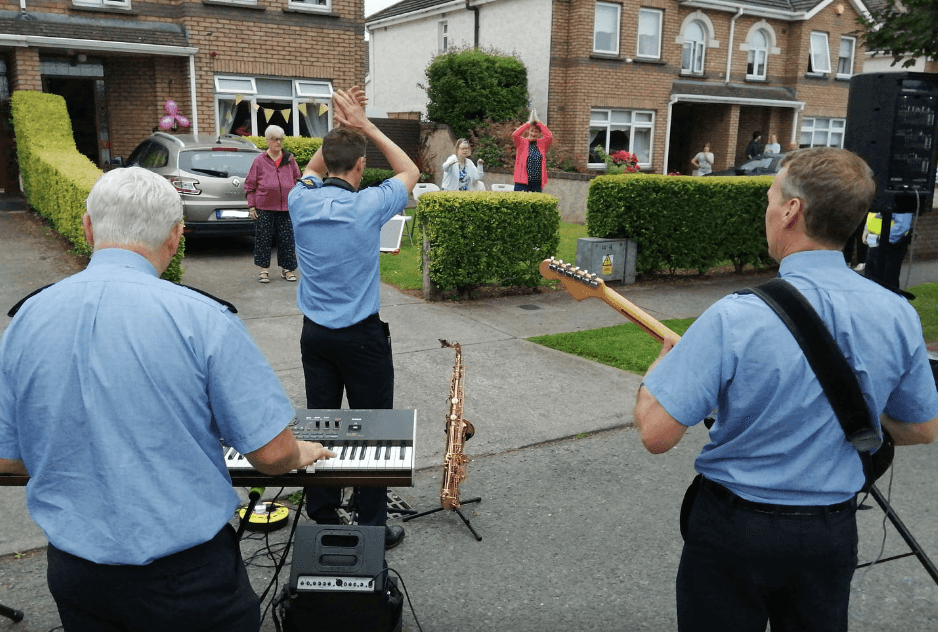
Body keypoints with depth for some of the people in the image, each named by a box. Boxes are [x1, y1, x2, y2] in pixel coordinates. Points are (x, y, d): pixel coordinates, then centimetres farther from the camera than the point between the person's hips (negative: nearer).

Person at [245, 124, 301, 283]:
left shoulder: (290, 159, 8)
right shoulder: (259, 161, 2)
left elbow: (298, 181, 15)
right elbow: (250, 185, 5)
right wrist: (252, 206, -1)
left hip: (286, 208, 2)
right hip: (264, 208, -1)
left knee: (287, 239, 4)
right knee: (263, 239, 3)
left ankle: (287, 268, 16)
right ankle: (264, 269, 14)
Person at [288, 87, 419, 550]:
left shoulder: (301, 202, -3)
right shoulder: (367, 207, -15)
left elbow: (313, 169, 21)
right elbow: (410, 171, 3)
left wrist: (340, 126, 11)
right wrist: (364, 126, 1)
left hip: (314, 333, 5)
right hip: (362, 336, -5)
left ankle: (322, 519, 23)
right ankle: (373, 525, 14)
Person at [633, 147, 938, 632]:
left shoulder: (735, 317, -27)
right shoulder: (899, 315, -10)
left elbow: (656, 433, -25)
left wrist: (663, 364, -5)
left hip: (735, 525, -4)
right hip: (833, 531, 5)